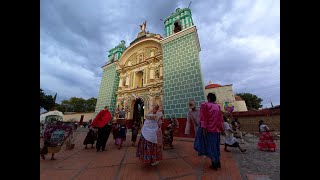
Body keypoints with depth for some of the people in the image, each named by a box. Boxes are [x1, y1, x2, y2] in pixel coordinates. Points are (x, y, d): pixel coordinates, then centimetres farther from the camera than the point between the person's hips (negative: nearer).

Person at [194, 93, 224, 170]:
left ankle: (215, 164, 18)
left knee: (210, 146, 8)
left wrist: (204, 128, -17)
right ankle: (217, 162, 32)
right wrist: (221, 128, 16)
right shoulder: (218, 106, 5)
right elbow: (220, 119, 8)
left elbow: (204, 118, -19)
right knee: (215, 146, 19)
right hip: (216, 129, 6)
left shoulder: (204, 105, -14)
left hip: (209, 129, -6)